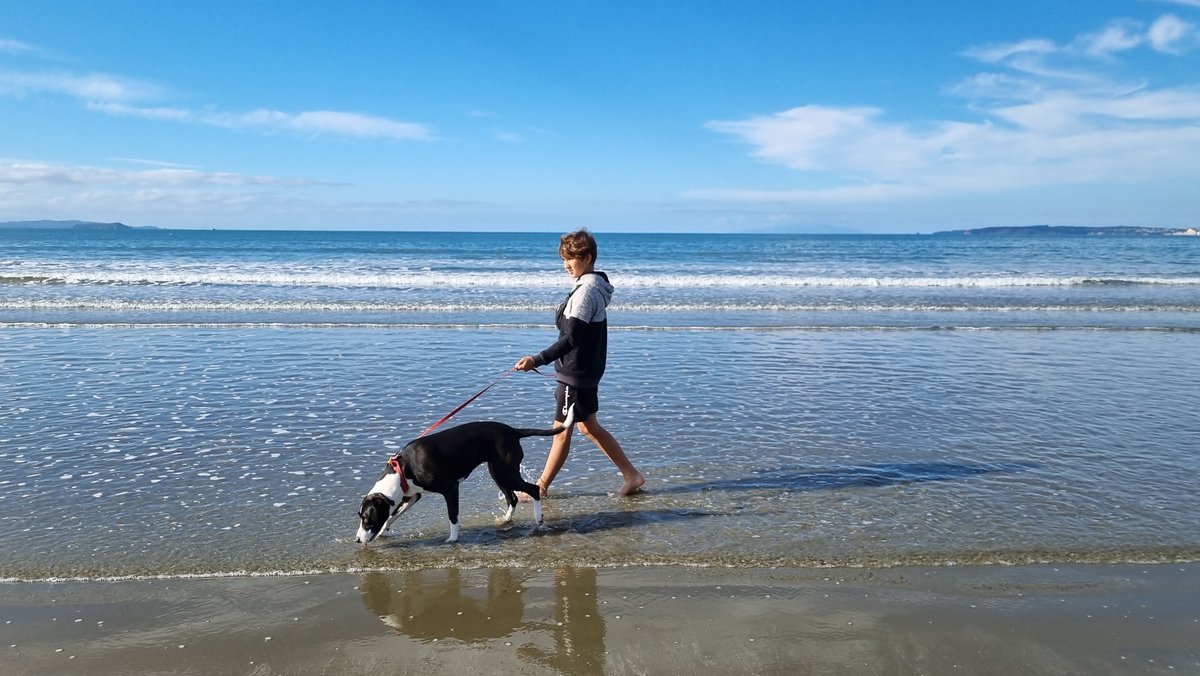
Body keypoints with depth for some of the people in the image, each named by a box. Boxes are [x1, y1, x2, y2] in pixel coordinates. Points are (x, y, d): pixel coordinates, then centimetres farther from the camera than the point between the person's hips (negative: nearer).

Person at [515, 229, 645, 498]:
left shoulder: (586, 290, -20)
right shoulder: (595, 286, 11)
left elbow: (571, 339, -26)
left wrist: (537, 360, -31)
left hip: (577, 373, -10)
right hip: (587, 371, 10)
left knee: (562, 431, 1)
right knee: (589, 426, 17)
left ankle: (541, 487, 13)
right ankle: (631, 475, 22)